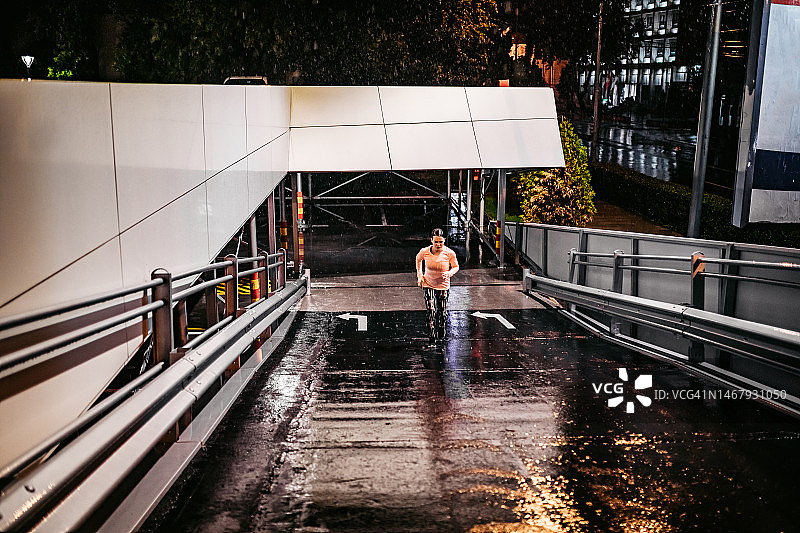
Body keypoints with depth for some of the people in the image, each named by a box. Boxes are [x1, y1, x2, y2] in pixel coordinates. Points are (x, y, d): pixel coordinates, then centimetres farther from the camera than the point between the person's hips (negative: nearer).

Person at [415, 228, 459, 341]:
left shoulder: (449, 253, -15)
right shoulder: (425, 251, -12)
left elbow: (456, 266, 0)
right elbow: (418, 259, 11)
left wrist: (449, 273, -22)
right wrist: (419, 274, 4)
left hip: (443, 286, 0)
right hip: (428, 284, 0)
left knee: (442, 312, 7)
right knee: (431, 310, -11)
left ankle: (441, 331, 35)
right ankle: (432, 334, 4)